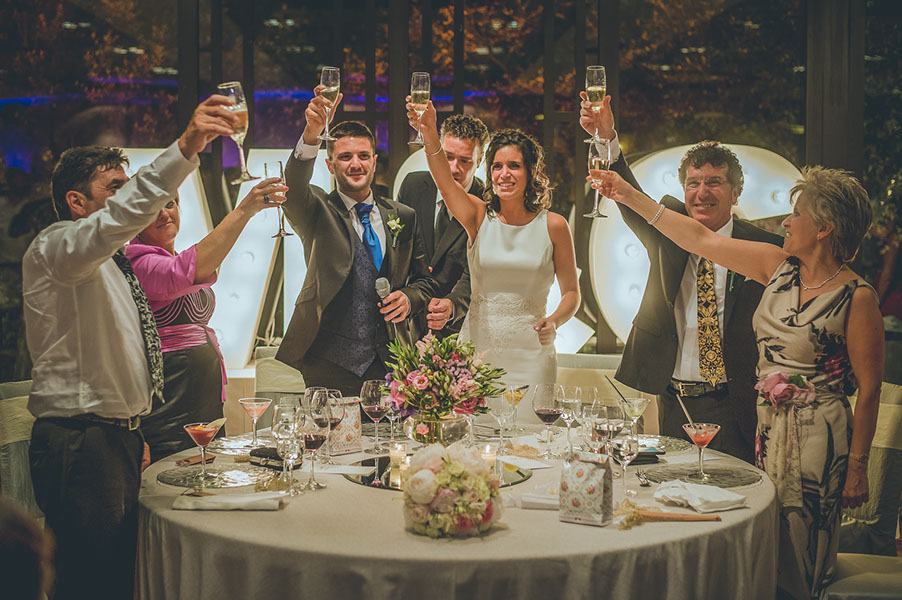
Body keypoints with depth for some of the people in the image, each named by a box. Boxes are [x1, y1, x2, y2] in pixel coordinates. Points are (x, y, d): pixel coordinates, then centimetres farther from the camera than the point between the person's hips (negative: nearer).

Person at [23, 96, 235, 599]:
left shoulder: (111, 265, 22)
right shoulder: (55, 247, -8)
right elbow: (118, 218, -30)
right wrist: (186, 148, -40)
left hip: (116, 440, 9)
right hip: (79, 445, -9)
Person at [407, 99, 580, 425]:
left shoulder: (553, 226, 1)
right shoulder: (479, 216, 2)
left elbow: (571, 291, 8)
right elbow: (444, 180, -18)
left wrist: (553, 321, -13)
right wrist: (429, 132, -35)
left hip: (530, 352, -1)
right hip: (477, 348, 1)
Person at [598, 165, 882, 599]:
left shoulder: (857, 297, -11)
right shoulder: (777, 267, 4)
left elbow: (869, 389, -9)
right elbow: (700, 239, 7)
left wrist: (857, 466, -9)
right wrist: (630, 197, 6)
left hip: (817, 439, -5)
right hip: (766, 429, 5)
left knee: (799, 557, 2)